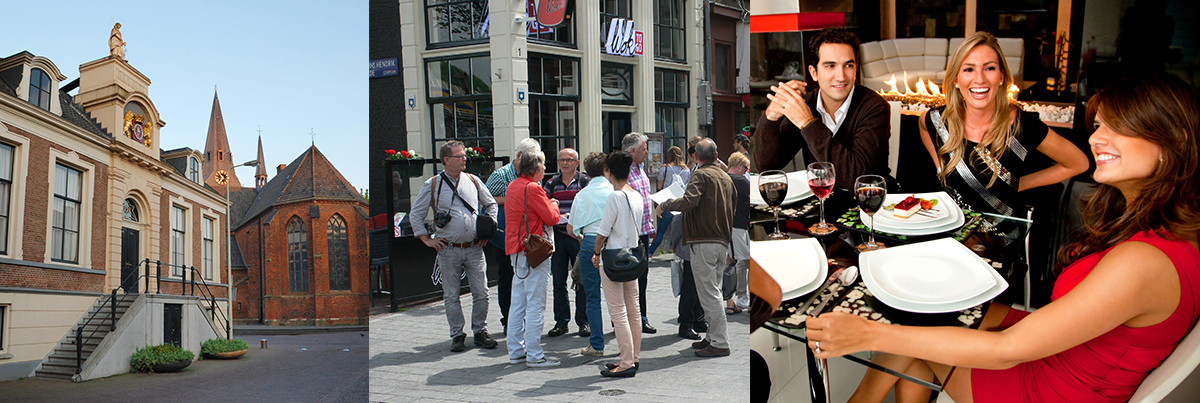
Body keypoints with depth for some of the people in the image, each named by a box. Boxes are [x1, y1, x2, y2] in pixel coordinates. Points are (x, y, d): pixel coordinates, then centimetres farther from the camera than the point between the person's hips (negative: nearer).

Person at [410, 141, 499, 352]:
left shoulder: (473, 181, 8)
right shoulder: (432, 185, 1)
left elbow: (491, 204, 20)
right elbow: (416, 215, 8)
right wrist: (427, 239, 2)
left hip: (474, 248, 2)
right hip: (449, 249, -2)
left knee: (481, 293, 1)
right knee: (451, 295, 4)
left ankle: (480, 331, 16)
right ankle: (457, 336, 15)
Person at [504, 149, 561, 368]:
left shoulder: (512, 186, 14)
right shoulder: (532, 188, -15)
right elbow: (551, 217, -12)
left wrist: (548, 205, 19)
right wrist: (553, 205, 8)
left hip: (516, 250, 10)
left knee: (518, 302, 13)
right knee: (535, 304, -5)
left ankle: (516, 351, 19)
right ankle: (534, 355, -2)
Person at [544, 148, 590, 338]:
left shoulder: (585, 182, 2)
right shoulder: (551, 184, 12)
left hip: (579, 236, -3)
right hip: (558, 236, 3)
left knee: (582, 281, 1)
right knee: (559, 281, 5)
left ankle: (583, 321, 12)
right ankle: (561, 321, 16)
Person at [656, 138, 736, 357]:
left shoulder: (701, 175, -9)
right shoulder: (726, 178, 15)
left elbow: (689, 201, -24)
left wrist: (664, 206, -10)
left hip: (704, 243, -8)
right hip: (723, 242, 8)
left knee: (709, 294, -5)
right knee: (713, 292, 16)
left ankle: (720, 343, -4)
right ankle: (713, 337, 22)